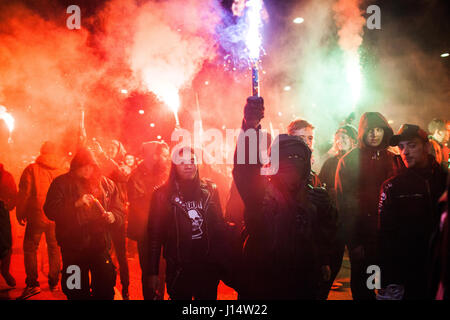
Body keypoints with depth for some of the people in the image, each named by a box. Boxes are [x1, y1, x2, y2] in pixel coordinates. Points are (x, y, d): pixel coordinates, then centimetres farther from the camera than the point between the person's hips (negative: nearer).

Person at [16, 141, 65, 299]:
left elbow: (24, 193, -7)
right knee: (54, 248, 15)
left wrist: (20, 213, 4)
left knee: (30, 248, 9)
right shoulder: (63, 172, -2)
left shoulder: (32, 170, -8)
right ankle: (54, 282, 22)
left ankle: (32, 284, 6)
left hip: (37, 216, -3)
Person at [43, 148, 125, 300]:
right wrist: (76, 204, -20)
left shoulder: (106, 184, 7)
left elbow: (120, 209, 11)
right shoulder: (61, 183, -1)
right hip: (73, 247, -2)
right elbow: (50, 211, -10)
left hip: (101, 246, 2)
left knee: (105, 290, 7)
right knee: (77, 292, 11)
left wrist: (113, 216, -11)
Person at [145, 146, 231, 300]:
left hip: (209, 268, 2)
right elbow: (155, 233, -3)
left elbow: (220, 227, 7)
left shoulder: (210, 189, 3)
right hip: (178, 269, -1)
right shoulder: (163, 193, -3)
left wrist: (223, 263, 4)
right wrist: (152, 271, -4)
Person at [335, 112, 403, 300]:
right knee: (361, 285, 9)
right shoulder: (348, 161, -5)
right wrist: (352, 242, -11)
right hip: (361, 236, -3)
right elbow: (342, 203, -7)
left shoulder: (393, 159, 6)